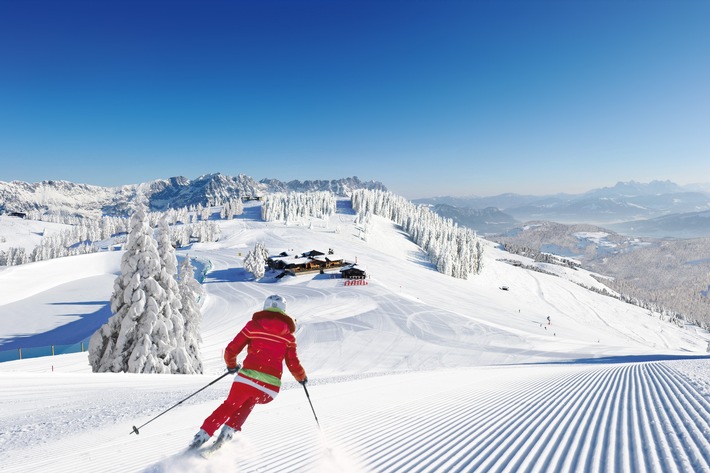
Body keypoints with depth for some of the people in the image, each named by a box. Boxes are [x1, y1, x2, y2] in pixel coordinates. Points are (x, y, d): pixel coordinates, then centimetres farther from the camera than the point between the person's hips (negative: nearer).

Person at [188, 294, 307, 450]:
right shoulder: (288, 335, 9)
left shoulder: (253, 325, 8)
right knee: (248, 403, 30)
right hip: (270, 386, 1)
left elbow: (231, 350, 7)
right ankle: (229, 430, 16)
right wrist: (302, 377, 28)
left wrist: (231, 365, 27)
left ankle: (203, 435, 15)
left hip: (247, 378, -1)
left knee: (229, 405, 23)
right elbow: (293, 364, 7)